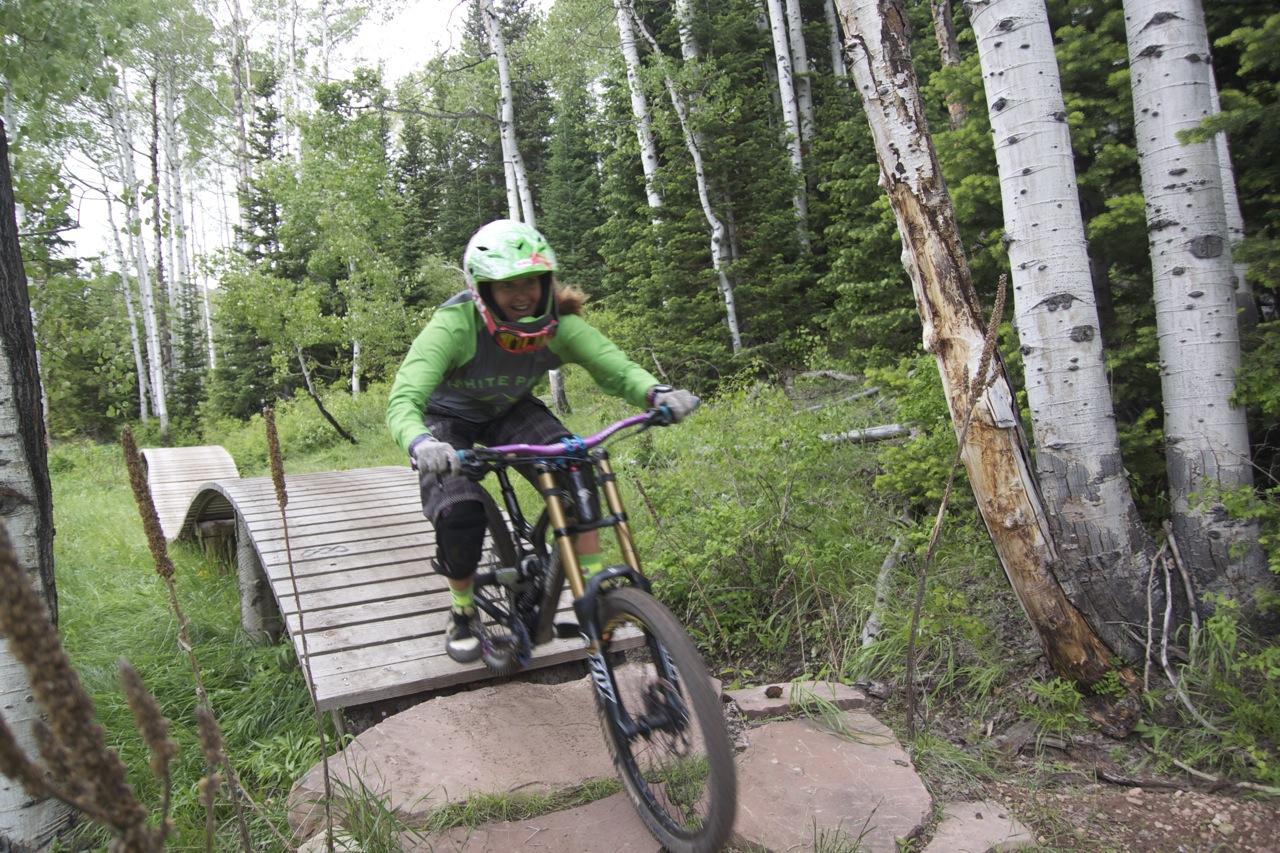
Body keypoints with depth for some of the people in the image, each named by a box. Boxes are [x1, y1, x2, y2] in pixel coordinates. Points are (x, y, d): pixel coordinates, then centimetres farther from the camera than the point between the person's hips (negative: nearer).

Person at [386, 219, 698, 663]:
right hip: (448, 419, -2)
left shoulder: (558, 325, -27)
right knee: (459, 515, -25)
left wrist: (657, 393, -58)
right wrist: (419, 444, -68)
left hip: (510, 411, 3)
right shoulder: (454, 325, -36)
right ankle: (463, 614, 5)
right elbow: (404, 398, -46)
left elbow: (616, 366, -35)